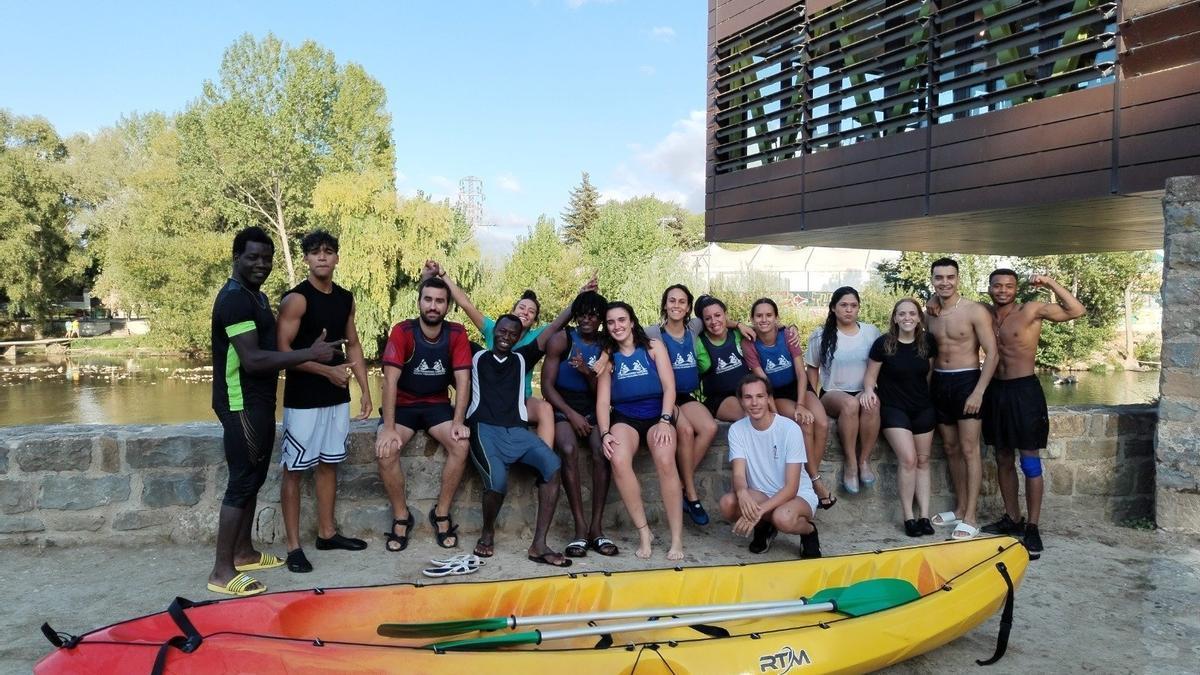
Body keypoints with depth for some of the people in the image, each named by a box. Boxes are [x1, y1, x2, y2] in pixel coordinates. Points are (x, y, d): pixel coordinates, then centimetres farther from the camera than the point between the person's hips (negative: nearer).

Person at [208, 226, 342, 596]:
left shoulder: (257, 296, 14)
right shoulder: (235, 298, -18)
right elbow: (252, 359, -27)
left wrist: (309, 354, 6)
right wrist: (309, 354, -25)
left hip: (260, 401, 10)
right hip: (242, 404, -10)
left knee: (254, 479, 16)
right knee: (241, 483, -6)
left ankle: (244, 552, 28)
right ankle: (222, 571, 1)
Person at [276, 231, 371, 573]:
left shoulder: (346, 298, 8)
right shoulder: (296, 299, -12)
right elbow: (282, 350, -18)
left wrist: (365, 389, 10)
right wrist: (327, 370, -19)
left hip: (338, 397, 7)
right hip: (303, 399, -7)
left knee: (328, 464, 15)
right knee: (294, 469, 1)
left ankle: (326, 532, 28)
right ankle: (293, 546, 8)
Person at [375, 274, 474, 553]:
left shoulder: (457, 334, -9)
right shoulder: (402, 332, -16)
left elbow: (463, 379, -12)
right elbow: (390, 380, -21)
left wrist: (458, 421, -24)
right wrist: (389, 427, -29)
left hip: (437, 404, 2)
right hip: (403, 405, -1)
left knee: (460, 446, -26)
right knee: (385, 451, -28)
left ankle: (441, 513, -6)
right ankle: (401, 517, -7)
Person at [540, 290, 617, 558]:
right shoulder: (561, 339, -1)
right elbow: (547, 386, -5)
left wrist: (588, 372, -14)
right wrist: (571, 414, -17)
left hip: (592, 409, 2)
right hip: (562, 407, -2)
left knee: (602, 450, -29)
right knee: (569, 450, -33)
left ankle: (596, 527, -23)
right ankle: (580, 527, -29)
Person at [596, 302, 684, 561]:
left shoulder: (653, 347, 7)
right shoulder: (607, 357, 12)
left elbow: (669, 387, -1)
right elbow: (602, 400, 4)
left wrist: (665, 421, -16)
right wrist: (605, 433, -13)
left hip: (657, 414, -1)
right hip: (624, 417, 1)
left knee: (665, 460, -32)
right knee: (619, 460, -32)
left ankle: (677, 538, -25)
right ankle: (644, 532, -20)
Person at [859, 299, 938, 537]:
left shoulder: (928, 343, -2)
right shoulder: (883, 344, -11)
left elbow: (930, 373, 11)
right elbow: (871, 375, -3)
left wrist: (932, 401, 5)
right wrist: (869, 390, -22)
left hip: (923, 408, 4)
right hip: (894, 408, -4)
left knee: (923, 460, 6)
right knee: (908, 459, -15)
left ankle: (924, 515, 12)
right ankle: (908, 517, -5)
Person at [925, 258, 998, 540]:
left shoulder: (975, 311, -8)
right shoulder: (931, 314, 8)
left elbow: (991, 353, -11)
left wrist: (978, 392, -17)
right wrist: (927, 387, 5)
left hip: (966, 381, -6)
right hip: (939, 382, 6)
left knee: (968, 450, -5)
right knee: (950, 448, 12)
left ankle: (970, 518, -1)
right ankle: (960, 507, 23)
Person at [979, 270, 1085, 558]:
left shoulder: (1031, 310, -8)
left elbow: (1077, 311, -14)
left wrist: (1050, 284, -20)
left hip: (1024, 390, -6)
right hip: (996, 390, 6)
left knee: (1030, 461, -2)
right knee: (1003, 460, 13)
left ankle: (1032, 528, 4)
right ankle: (1012, 519, 26)